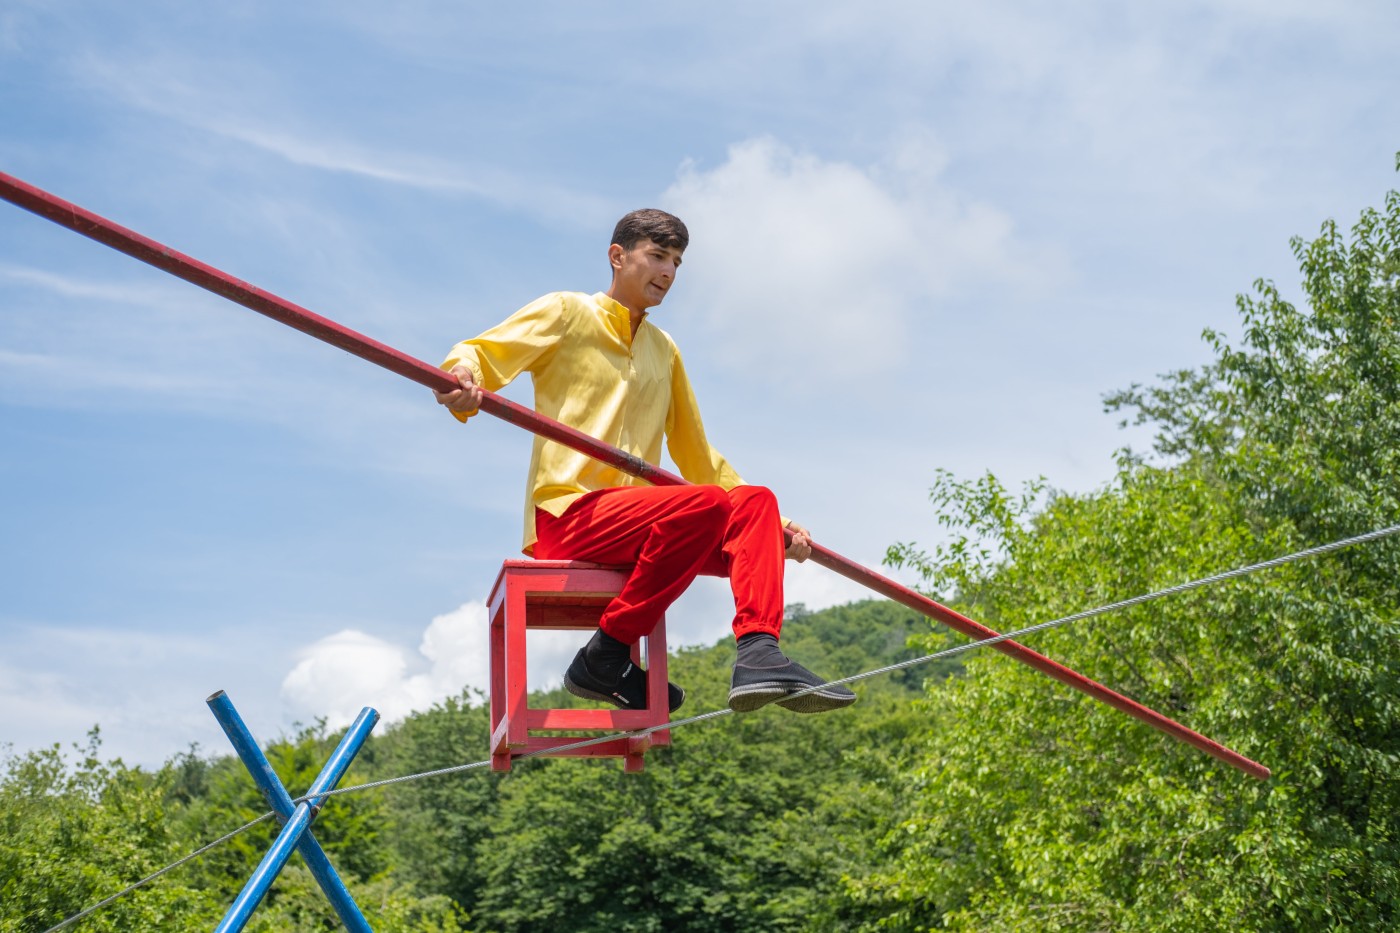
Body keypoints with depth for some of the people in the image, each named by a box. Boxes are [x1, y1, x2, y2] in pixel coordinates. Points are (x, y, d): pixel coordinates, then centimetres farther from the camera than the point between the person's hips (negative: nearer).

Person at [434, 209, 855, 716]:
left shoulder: (665, 351, 26)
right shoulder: (566, 312, 6)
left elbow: (698, 457, 29)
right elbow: (479, 353, -6)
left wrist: (772, 524, 20)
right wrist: (463, 380, -31)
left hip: (636, 519, 6)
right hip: (566, 514, -6)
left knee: (755, 501, -15)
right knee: (705, 504, -30)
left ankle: (758, 654, -31)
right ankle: (605, 656, -22)